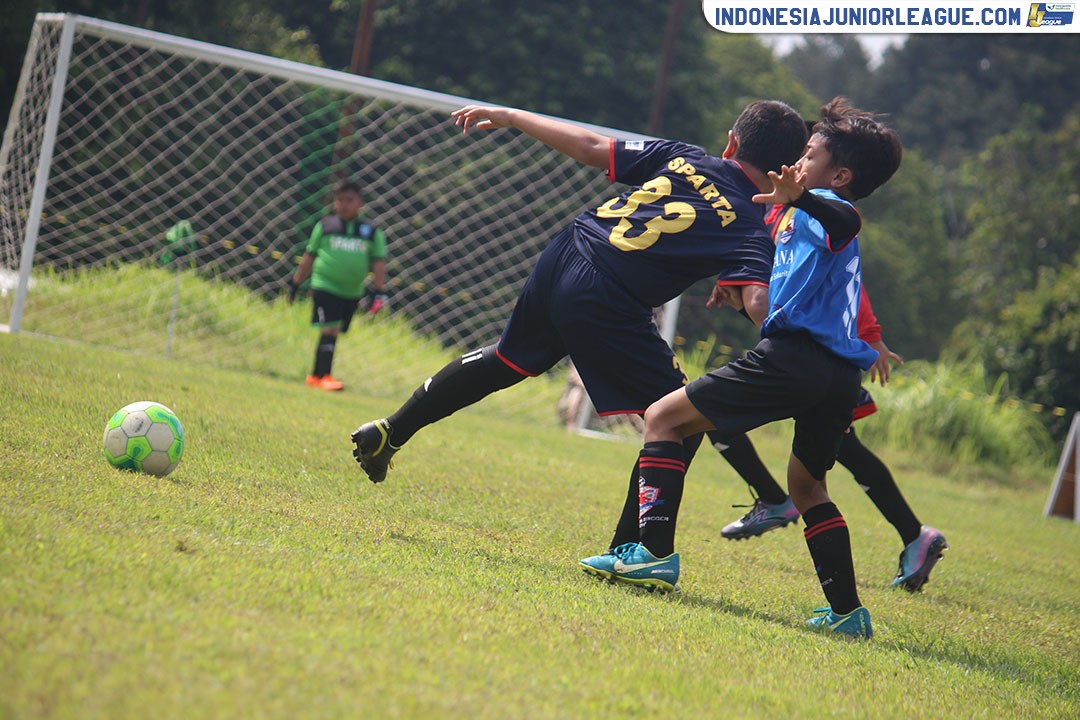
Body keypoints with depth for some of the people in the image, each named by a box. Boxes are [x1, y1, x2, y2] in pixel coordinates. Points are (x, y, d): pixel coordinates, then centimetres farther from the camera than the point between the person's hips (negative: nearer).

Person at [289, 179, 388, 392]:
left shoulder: (372, 232, 5)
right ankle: (324, 376, -10)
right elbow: (309, 255, 10)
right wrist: (296, 283, 13)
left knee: (333, 333, 9)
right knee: (329, 329, -14)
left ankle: (316, 376, 20)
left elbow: (378, 262, 5)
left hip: (352, 292, 3)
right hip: (325, 285, -3)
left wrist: (379, 290, -5)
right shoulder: (325, 226, 3)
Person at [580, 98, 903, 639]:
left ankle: (656, 552, -18)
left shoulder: (821, 206, 3)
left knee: (663, 418, -5)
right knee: (807, 487, 28)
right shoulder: (814, 215, 31)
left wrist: (799, 199, -45)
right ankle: (847, 611, 23)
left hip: (795, 357, -10)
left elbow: (848, 220, -25)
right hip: (840, 375, 10)